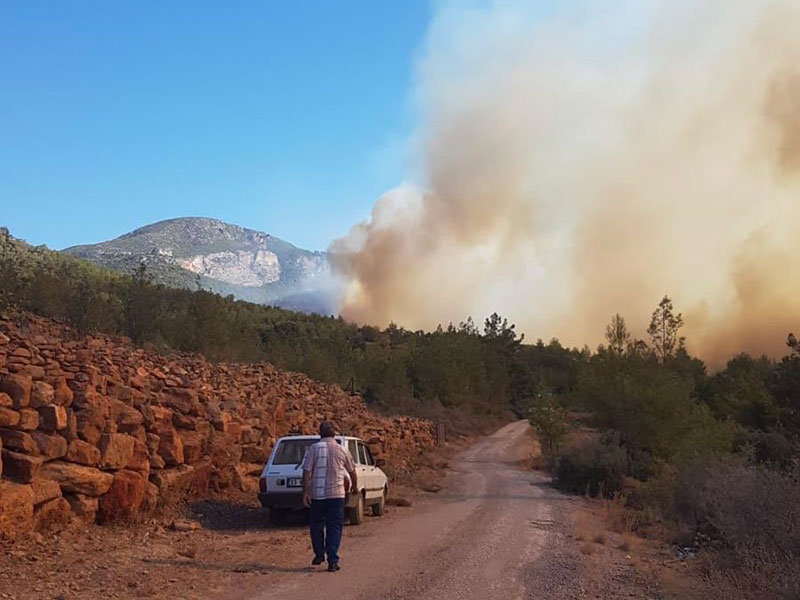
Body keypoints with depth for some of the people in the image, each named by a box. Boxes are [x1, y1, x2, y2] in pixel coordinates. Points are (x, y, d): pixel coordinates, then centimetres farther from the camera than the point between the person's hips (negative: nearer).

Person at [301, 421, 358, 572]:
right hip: (337, 494, 1)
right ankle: (332, 561, -4)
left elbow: (306, 472, -9)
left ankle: (319, 555, 26)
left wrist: (305, 492, -5)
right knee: (334, 527, 3)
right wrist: (355, 486, 33)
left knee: (316, 525, 18)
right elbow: (352, 471, 16)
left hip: (317, 494, 0)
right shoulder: (342, 450, 5)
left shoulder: (313, 449, -2)